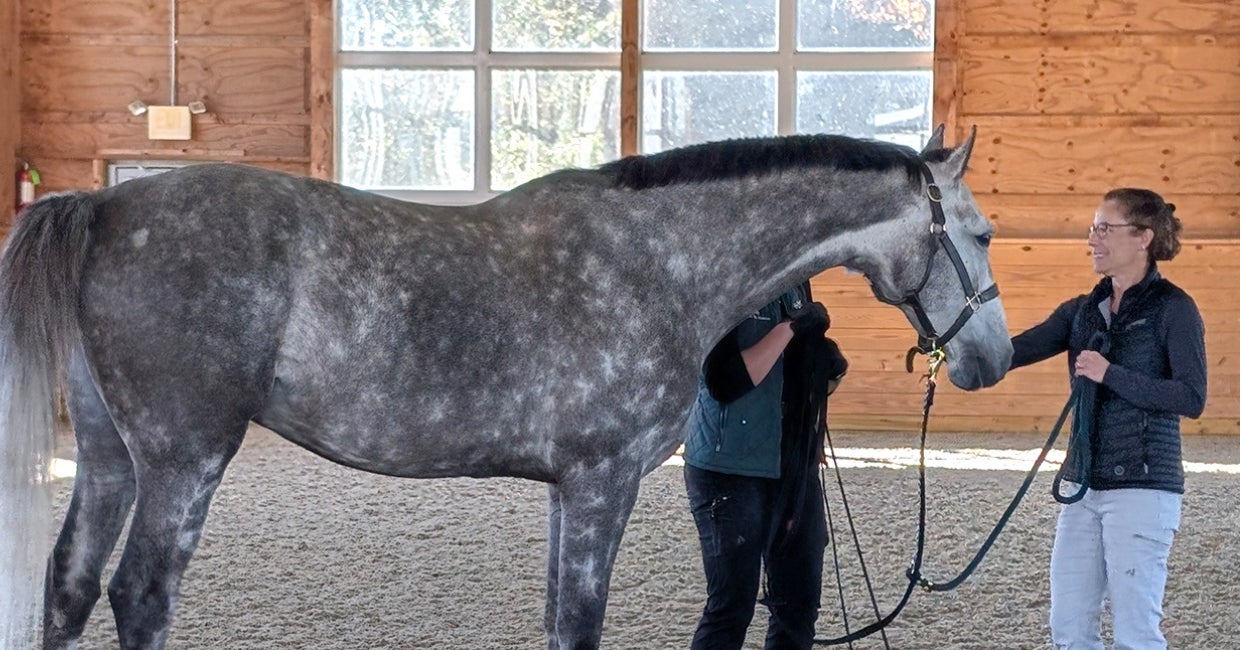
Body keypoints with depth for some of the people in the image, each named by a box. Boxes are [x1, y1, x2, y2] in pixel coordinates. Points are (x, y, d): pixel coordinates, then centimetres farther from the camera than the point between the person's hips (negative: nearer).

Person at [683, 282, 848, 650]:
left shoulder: (794, 288, 10)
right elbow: (725, 382, -24)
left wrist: (831, 372, -2)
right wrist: (789, 328, -21)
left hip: (796, 467, 8)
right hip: (730, 469, -8)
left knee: (799, 604, 11)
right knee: (732, 606, -5)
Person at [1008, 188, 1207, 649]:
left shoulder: (1173, 309, -6)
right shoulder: (1083, 311, 13)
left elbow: (1192, 398, -14)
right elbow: (1011, 353, 4)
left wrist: (1110, 374, -18)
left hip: (1143, 487, -7)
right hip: (1084, 486, 7)